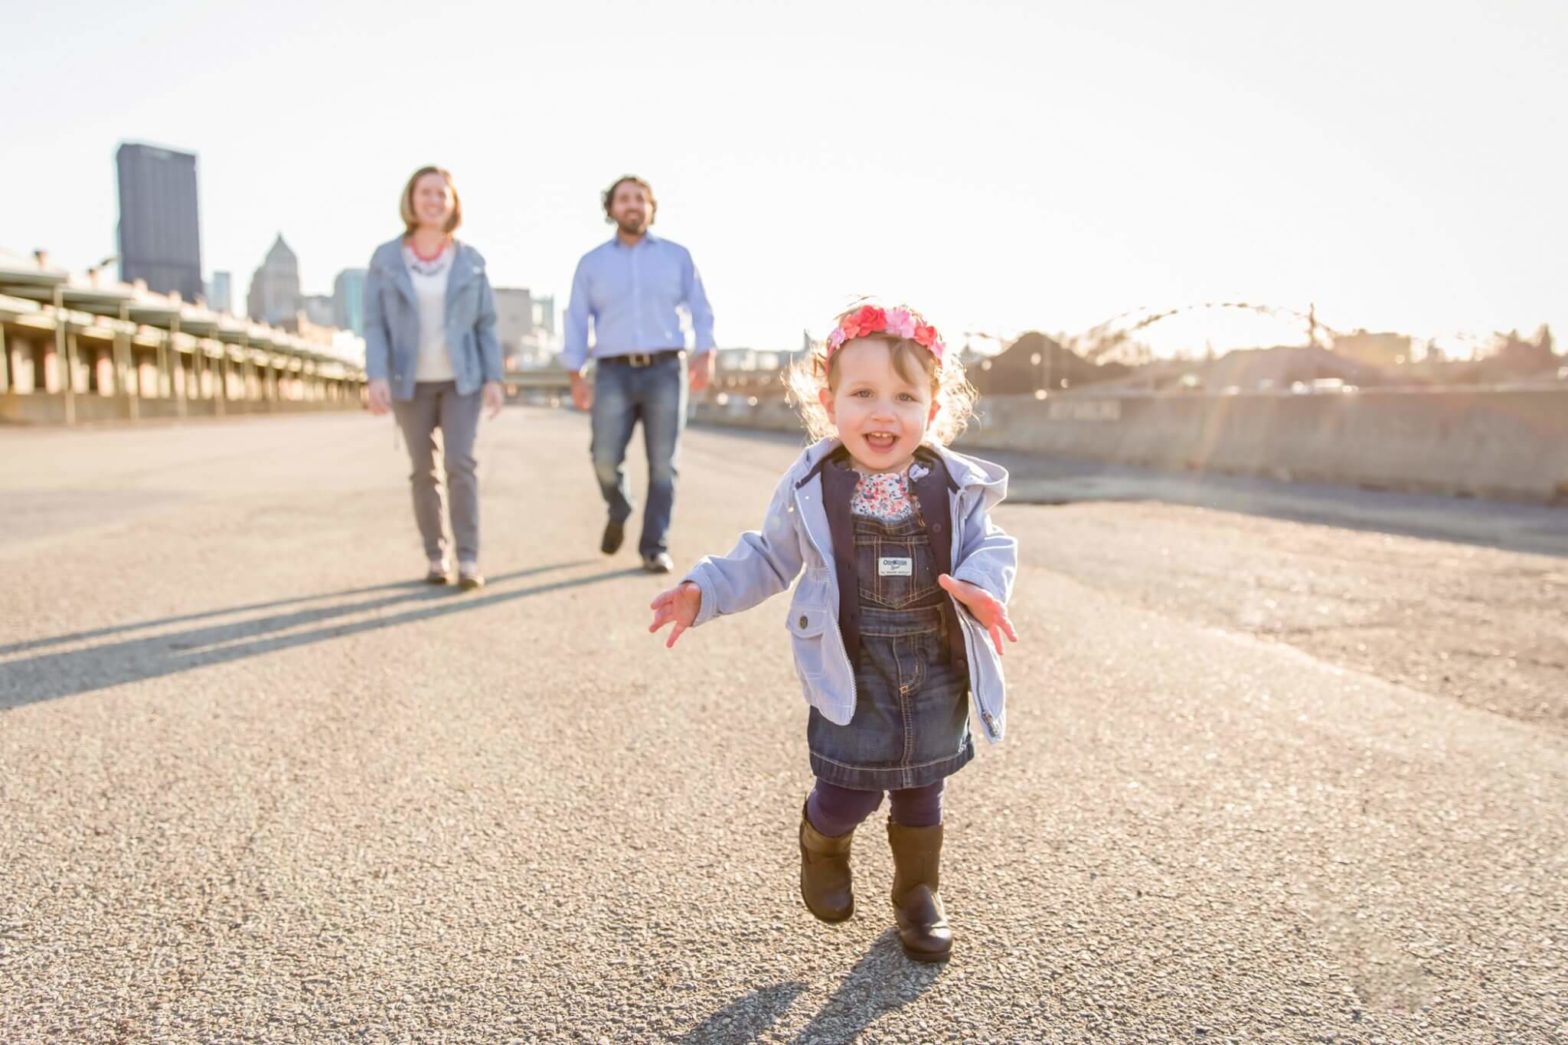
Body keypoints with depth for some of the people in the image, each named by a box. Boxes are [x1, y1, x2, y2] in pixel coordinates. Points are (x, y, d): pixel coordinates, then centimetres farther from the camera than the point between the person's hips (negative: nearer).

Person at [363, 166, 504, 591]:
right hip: (411, 382, 1)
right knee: (424, 472, 4)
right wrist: (377, 376, -18)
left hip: (462, 379, 0)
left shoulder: (469, 261, 1)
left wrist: (494, 379, -6)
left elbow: (486, 324, 2)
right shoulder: (385, 259, -1)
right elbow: (375, 325, -4)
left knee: (460, 464, -13)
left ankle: (468, 561, -11)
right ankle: (435, 557, 15)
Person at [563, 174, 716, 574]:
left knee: (663, 464, -5)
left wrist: (705, 355, -8)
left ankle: (654, 548, 3)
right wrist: (576, 375, 0)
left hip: (665, 371, 0)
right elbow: (577, 320, 8)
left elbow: (699, 309, 7)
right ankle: (618, 513, 22)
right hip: (614, 374, 0)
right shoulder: (592, 262, 11)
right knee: (605, 459, -10)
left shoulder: (676, 255, 10)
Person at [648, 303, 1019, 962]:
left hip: (937, 668, 2)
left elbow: (989, 548, 2)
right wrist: (705, 591, -4)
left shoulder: (958, 486, -7)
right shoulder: (809, 488, -7)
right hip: (851, 669, -2)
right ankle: (822, 847, 37)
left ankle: (919, 894, 42)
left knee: (922, 791, 16)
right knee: (852, 790, -1)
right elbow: (769, 558, 6)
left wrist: (983, 586, -21)